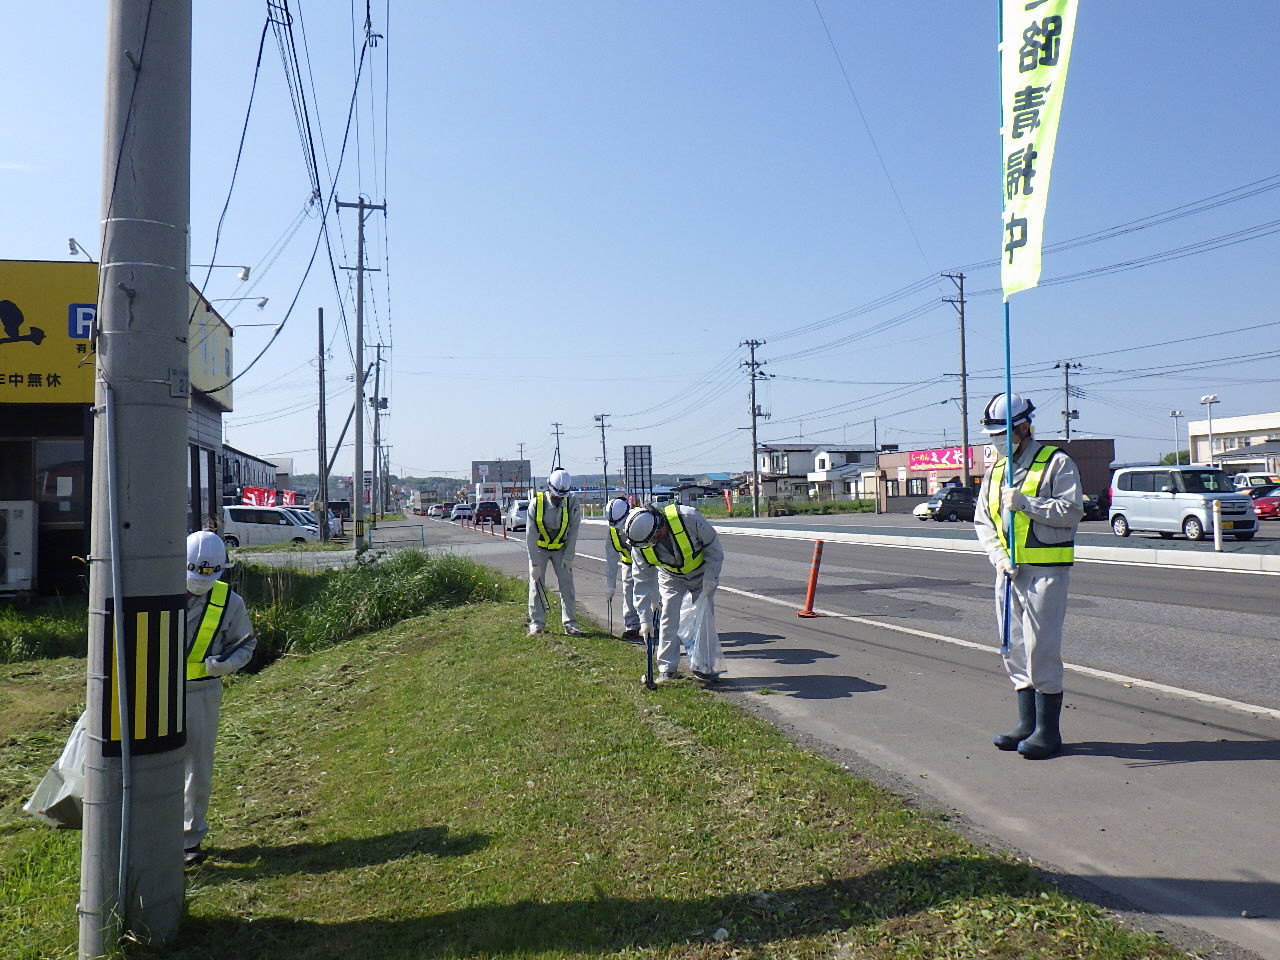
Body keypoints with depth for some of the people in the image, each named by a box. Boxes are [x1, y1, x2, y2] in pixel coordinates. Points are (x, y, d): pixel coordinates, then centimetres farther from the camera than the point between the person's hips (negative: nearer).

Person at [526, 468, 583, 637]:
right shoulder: (537, 502, -23)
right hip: (539, 547, -1)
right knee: (536, 583, -5)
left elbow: (573, 531, -12)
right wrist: (535, 563, -22)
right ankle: (537, 624, 3)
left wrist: (569, 557, -13)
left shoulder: (572, 502, -19)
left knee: (567, 583, -4)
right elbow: (531, 534, -21)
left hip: (561, 548, 1)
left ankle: (570, 624, 0)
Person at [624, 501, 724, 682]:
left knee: (704, 618, -5)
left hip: (702, 573, -2)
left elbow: (713, 545, -21)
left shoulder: (688, 517, -36)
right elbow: (642, 581, -18)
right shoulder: (640, 546, -25)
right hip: (671, 578, 2)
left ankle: (704, 667, 6)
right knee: (669, 618, -2)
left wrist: (710, 576, -22)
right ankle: (667, 669, 10)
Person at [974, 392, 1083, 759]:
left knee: (1041, 649, -6)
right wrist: (998, 557, -1)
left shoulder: (1057, 462, -4)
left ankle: (1047, 730, 5)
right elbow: (982, 521, 14)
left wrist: (1025, 503, -21)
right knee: (1014, 649, 10)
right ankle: (1027, 723, 21)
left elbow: (1072, 511, -14)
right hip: (1009, 573, 7)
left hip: (1045, 571, -7)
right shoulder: (995, 471, 16)